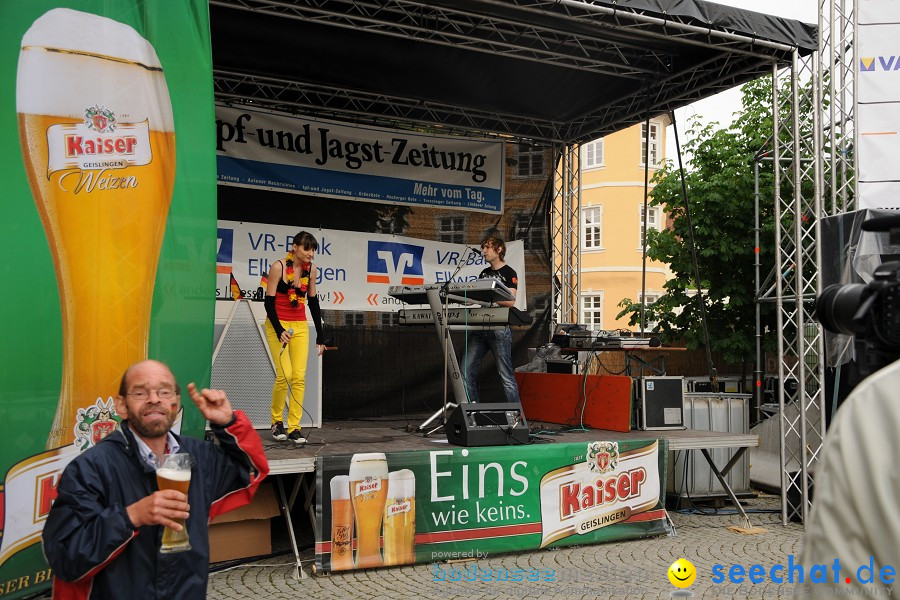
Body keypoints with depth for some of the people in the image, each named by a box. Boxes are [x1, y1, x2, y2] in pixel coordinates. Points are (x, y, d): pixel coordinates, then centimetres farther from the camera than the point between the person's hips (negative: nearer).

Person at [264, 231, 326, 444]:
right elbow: (269, 301, -11)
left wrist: (320, 336, 10)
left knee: (299, 377, -5)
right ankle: (277, 421, 9)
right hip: (278, 325, -4)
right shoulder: (278, 267, -12)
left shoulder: (311, 269, 2)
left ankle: (294, 428, 1)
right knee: (284, 374, -13)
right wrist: (279, 331, -23)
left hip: (300, 326, 4)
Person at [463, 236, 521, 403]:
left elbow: (510, 301, -11)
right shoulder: (484, 273, 20)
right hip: (480, 327, 7)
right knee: (467, 372, 2)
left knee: (506, 375, -4)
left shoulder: (509, 273, 0)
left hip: (500, 328, -7)